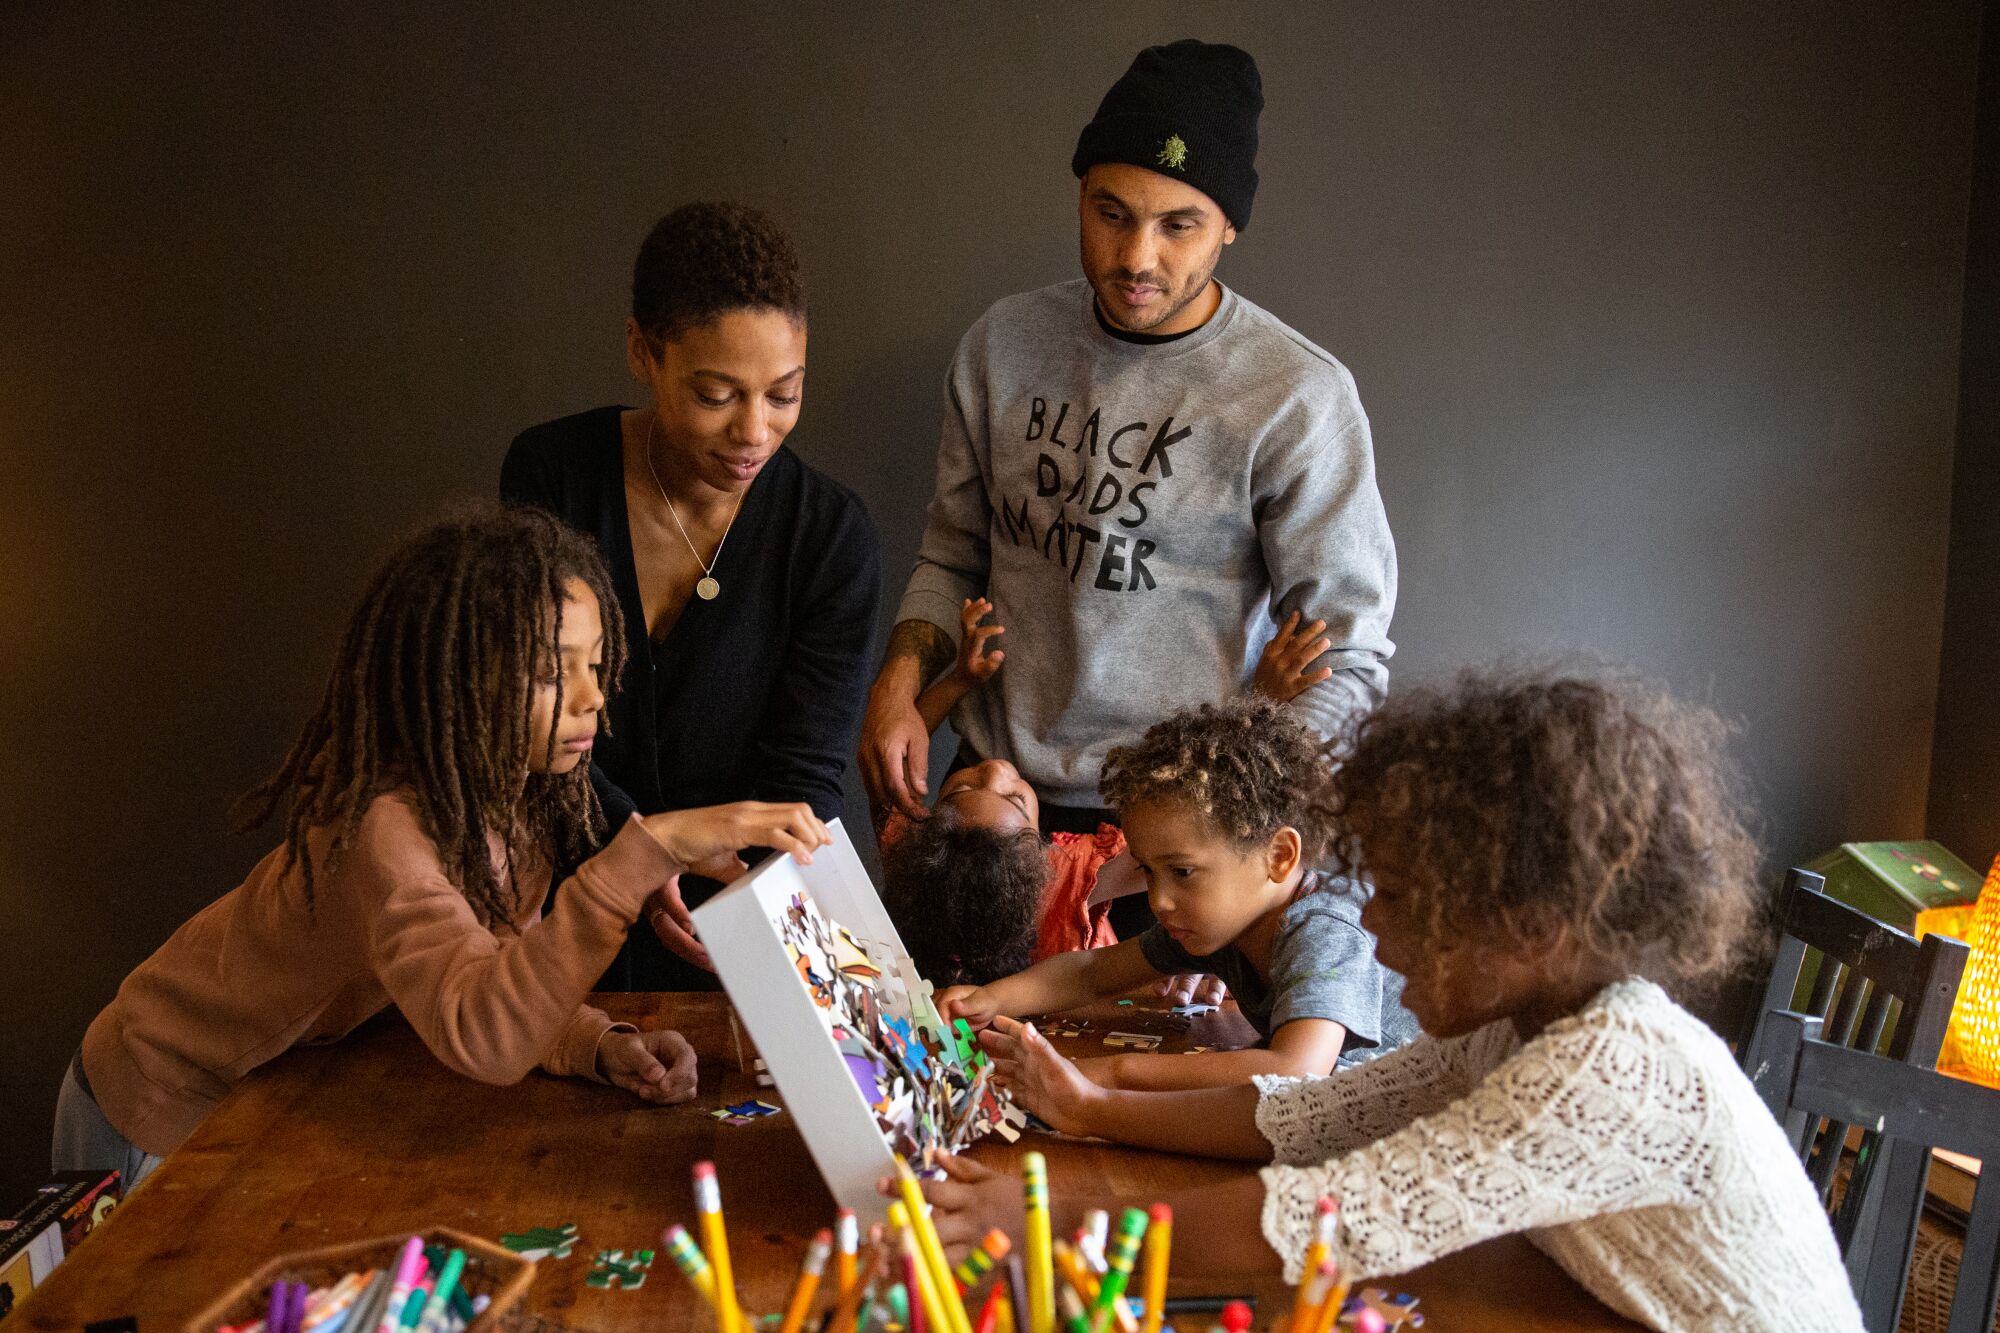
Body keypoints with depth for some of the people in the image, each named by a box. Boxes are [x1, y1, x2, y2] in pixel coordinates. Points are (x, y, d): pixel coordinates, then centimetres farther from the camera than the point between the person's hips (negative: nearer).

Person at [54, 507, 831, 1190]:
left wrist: (602, 1048, -28)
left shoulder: (516, 798, -13)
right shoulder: (382, 827, -38)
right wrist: (649, 850, -56)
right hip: (169, 1122, -7)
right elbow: (477, 1037, -52)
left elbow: (509, 979, -7)